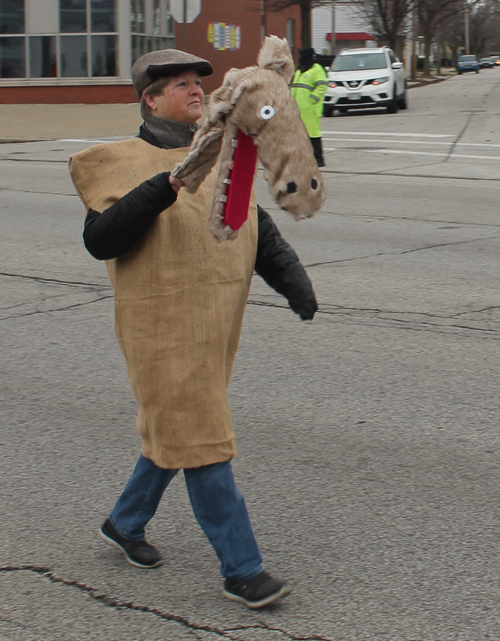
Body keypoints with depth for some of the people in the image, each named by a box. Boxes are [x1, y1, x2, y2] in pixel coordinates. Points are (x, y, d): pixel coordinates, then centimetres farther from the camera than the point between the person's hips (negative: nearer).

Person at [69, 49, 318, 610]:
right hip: (162, 329, -7)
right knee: (201, 441, -6)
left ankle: (125, 524, 40)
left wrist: (293, 280, 3)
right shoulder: (123, 163, -7)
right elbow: (99, 241, -18)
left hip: (216, 326, 7)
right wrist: (158, 191, -28)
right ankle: (241, 570, 0)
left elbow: (258, 227, 17)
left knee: (175, 430, 18)